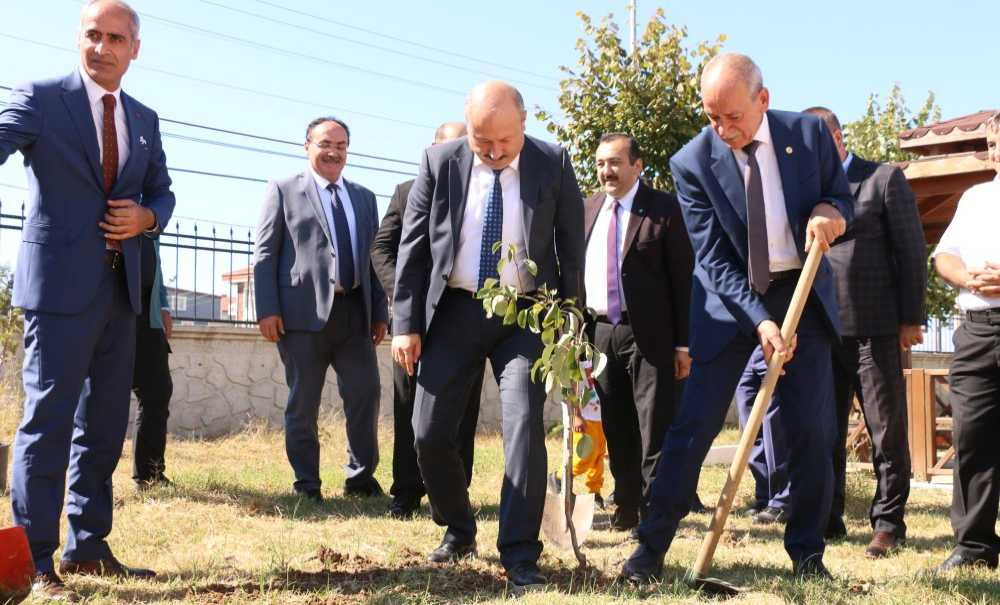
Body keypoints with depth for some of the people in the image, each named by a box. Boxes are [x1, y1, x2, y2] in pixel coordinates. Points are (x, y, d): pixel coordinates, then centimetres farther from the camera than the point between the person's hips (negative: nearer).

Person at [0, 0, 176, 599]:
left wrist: (145, 217, -4)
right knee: (48, 419, -7)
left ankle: (89, 546, 22)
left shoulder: (145, 119, 13)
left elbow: (163, 191, 20)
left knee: (105, 424, 11)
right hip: (61, 283, -6)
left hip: (120, 287, 7)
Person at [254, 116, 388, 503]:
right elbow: (265, 253, 0)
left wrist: (380, 312, 9)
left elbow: (372, 257, 17)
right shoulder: (284, 190, 6)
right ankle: (307, 485, 13)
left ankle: (360, 478, 13)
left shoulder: (364, 198, 19)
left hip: (354, 312, 4)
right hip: (304, 311, -4)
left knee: (365, 393, 0)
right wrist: (267, 309, -10)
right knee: (303, 403, 2)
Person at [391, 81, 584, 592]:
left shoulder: (553, 164, -4)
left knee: (524, 427, -11)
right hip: (455, 309, 2)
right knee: (430, 433, 1)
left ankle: (520, 558, -3)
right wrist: (406, 323, -5)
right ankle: (458, 531, 26)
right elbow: (413, 247, 0)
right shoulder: (439, 163, -3)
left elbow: (572, 247, 2)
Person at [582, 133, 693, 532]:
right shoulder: (588, 210, 11)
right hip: (600, 331, 5)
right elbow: (575, 270, 14)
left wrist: (683, 343, -9)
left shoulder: (663, 208, -4)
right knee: (616, 429, 12)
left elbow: (682, 277, -5)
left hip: (648, 334, -5)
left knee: (654, 427, -3)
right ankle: (626, 508, 22)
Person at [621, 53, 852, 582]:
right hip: (731, 299, -2)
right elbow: (713, 257, -14)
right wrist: (760, 321, -25)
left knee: (812, 431, 1)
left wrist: (830, 211, -17)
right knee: (694, 424, -5)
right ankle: (651, 547, 5)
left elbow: (842, 198, 8)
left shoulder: (809, 133, -7)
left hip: (804, 293, 2)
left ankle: (807, 553, 15)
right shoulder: (693, 162, -13)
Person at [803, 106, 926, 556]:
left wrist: (911, 317, -6)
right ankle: (827, 519, 18)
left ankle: (888, 523, 11)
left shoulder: (884, 179, 2)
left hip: (873, 325, -4)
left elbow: (912, 250, -1)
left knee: (887, 430, 2)